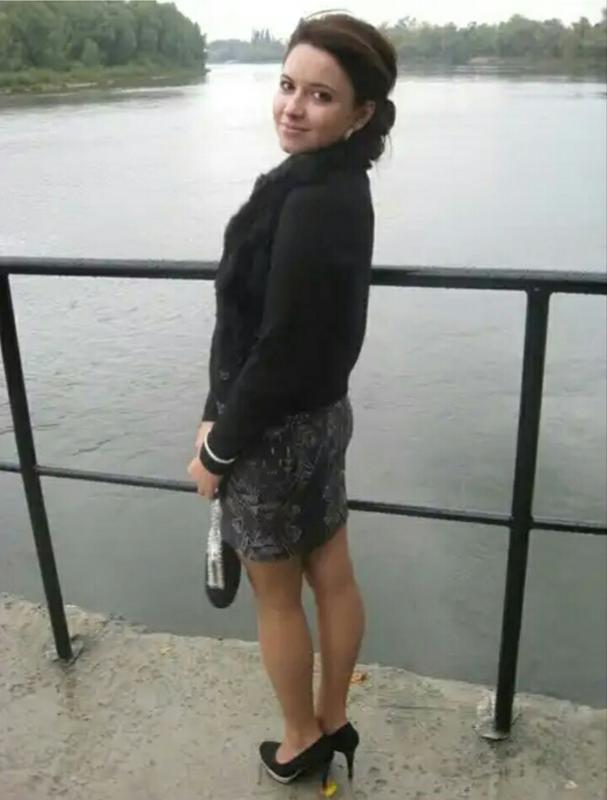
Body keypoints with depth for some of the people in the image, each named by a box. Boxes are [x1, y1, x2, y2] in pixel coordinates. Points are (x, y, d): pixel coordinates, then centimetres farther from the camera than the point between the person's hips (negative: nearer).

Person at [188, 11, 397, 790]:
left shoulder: (310, 202, -26)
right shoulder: (338, 185, 5)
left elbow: (280, 349, -25)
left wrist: (218, 447, -13)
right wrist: (218, 412, 11)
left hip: (276, 431, -9)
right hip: (320, 413, 9)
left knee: (275, 596, 13)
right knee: (332, 578, 20)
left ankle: (302, 741, 37)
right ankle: (332, 723, 43)